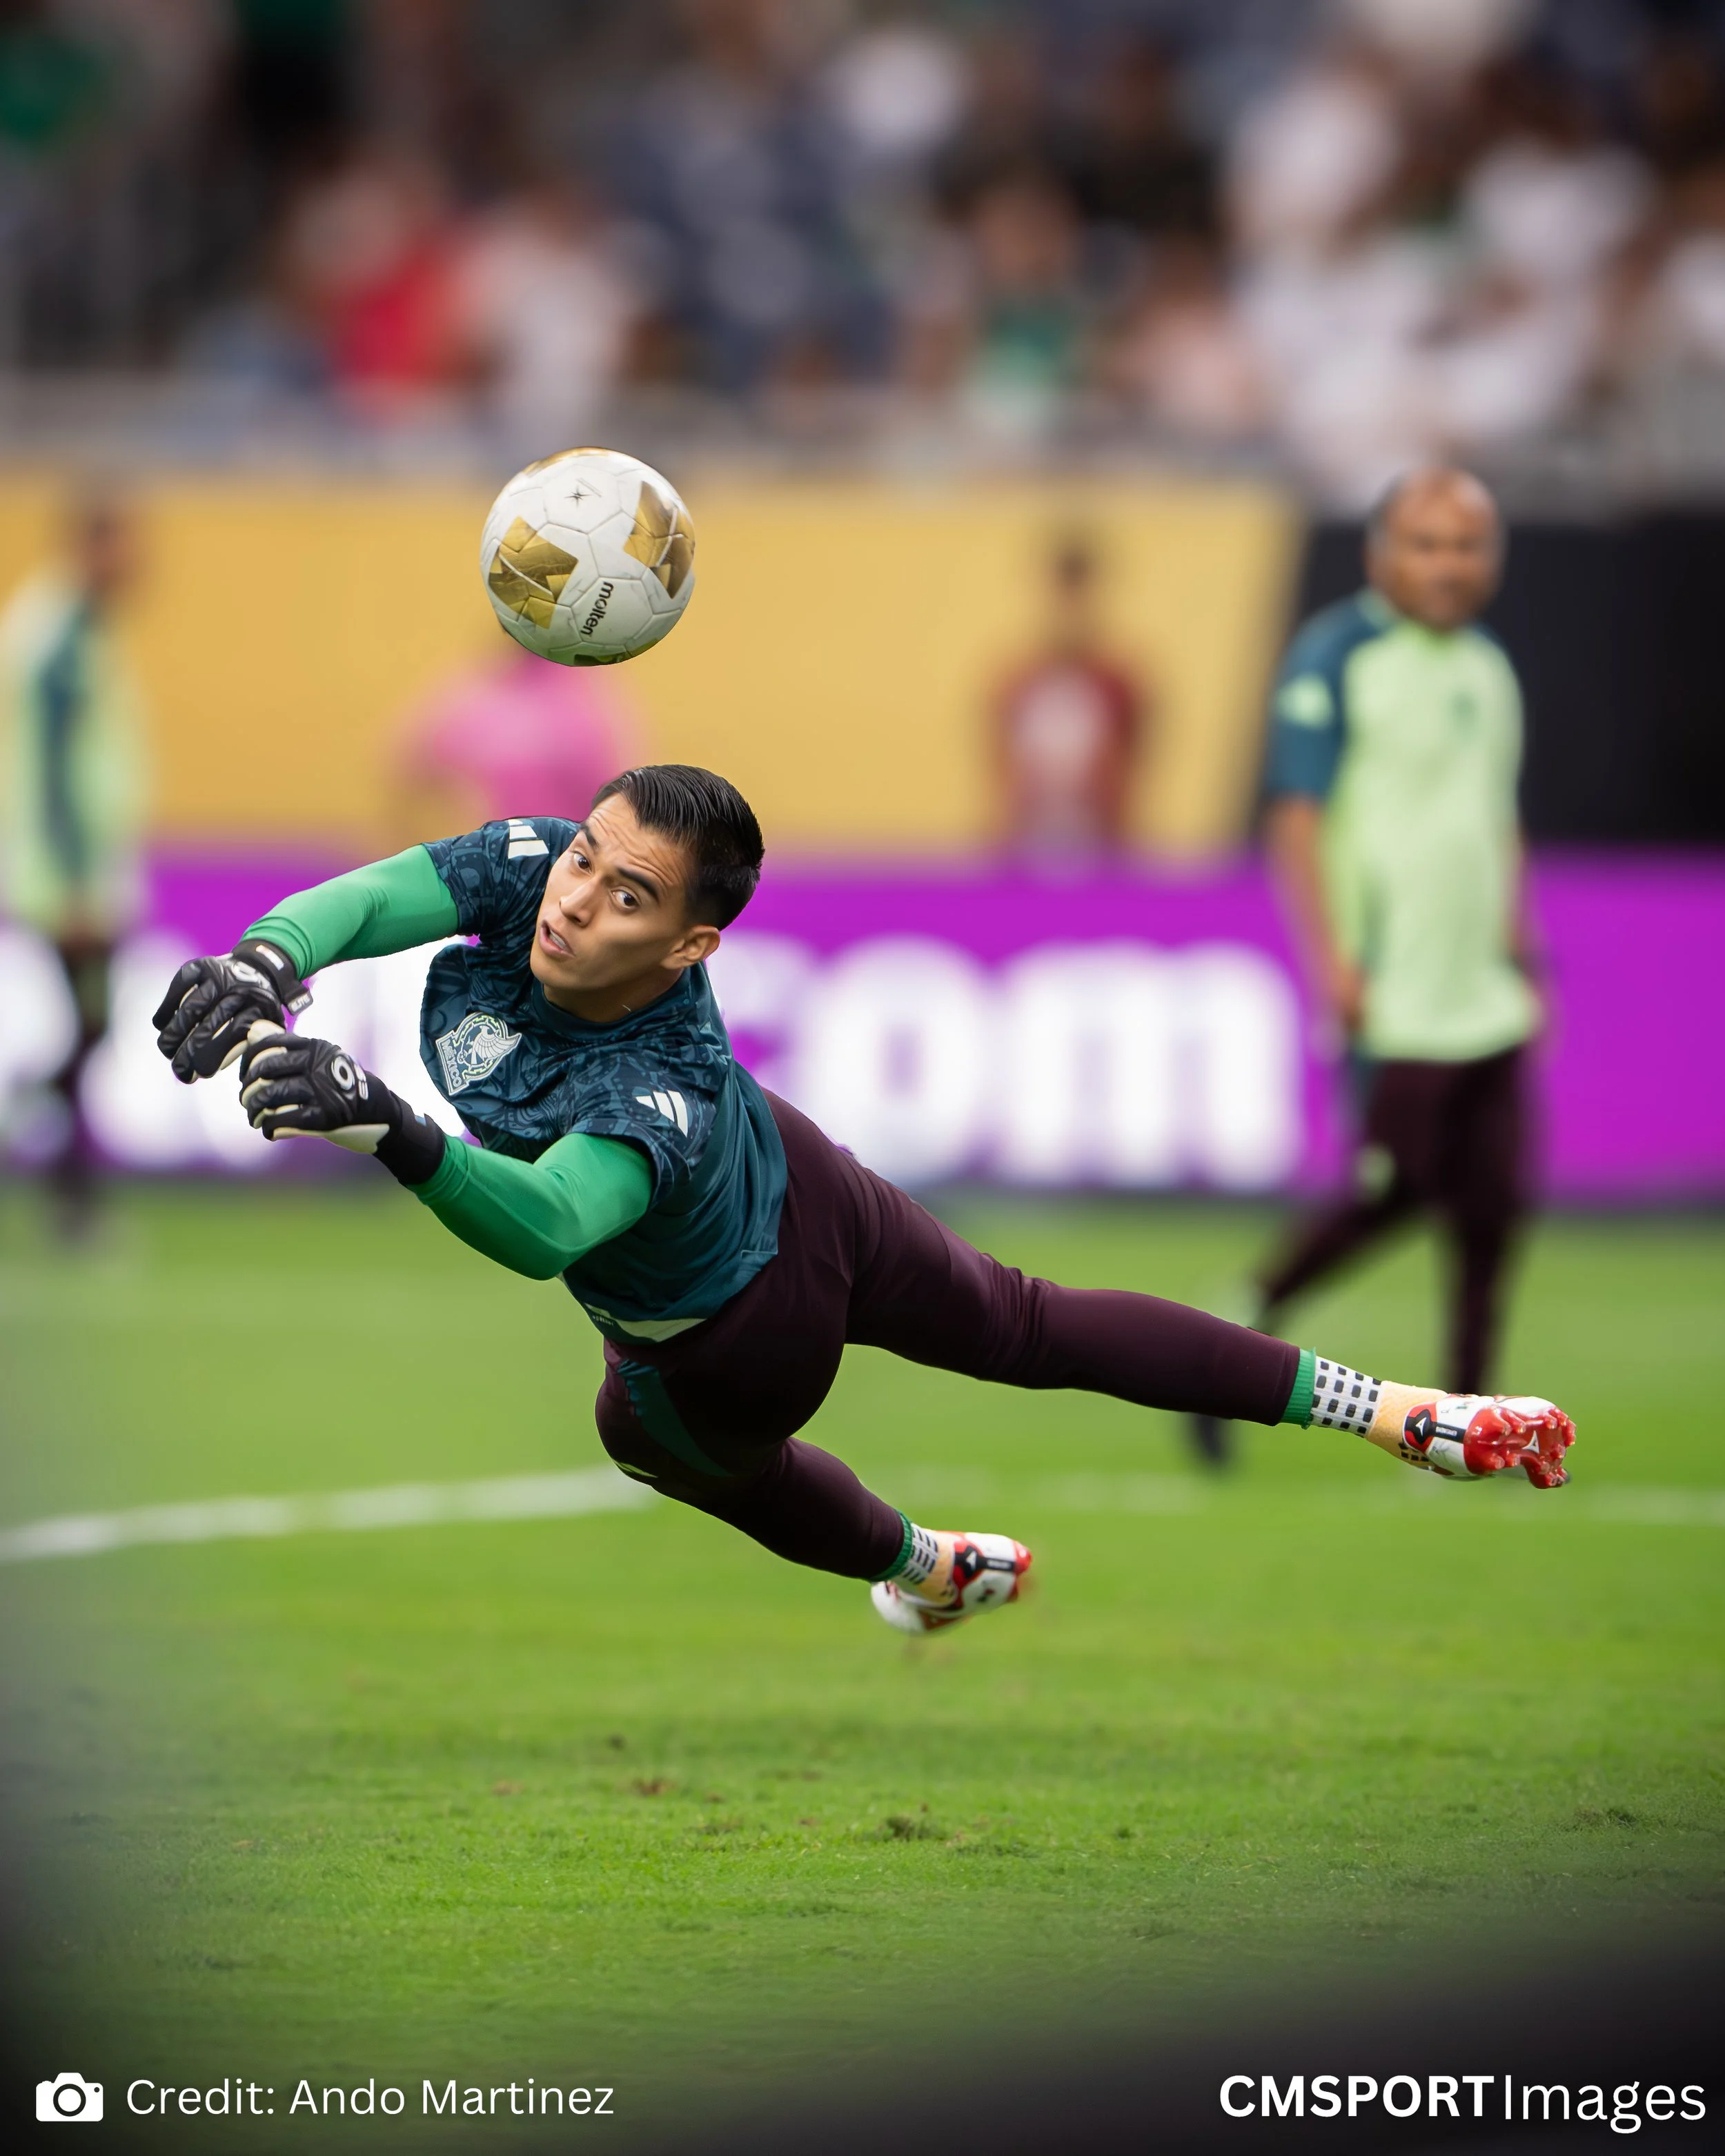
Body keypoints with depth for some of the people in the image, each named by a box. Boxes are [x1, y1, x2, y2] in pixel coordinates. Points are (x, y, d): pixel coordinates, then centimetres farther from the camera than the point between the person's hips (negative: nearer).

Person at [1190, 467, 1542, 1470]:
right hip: (1391, 999, -7)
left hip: (1486, 999, 7)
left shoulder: (1490, 668, 16)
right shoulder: (1335, 657, -7)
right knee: (1396, 1188, -10)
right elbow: (1296, 816, -11)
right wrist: (1332, 958, -20)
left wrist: (1520, 953, 22)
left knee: (1492, 1205, 1)